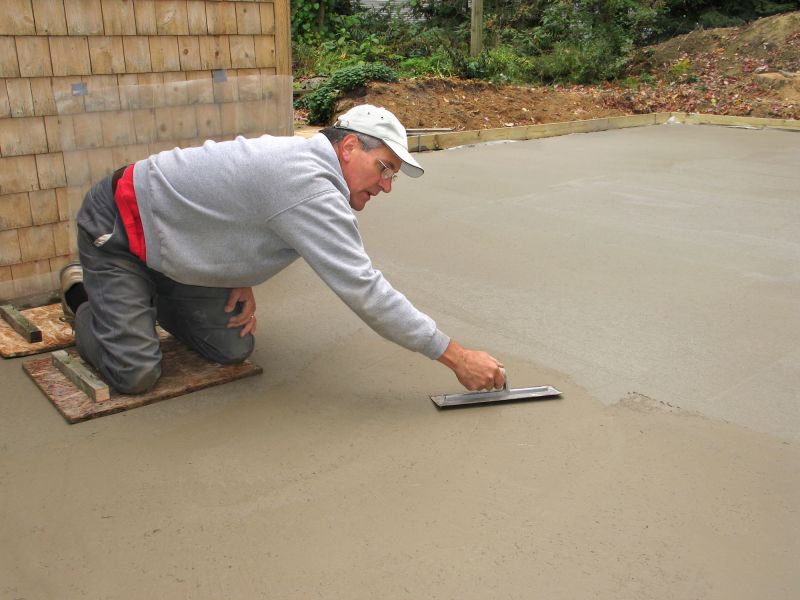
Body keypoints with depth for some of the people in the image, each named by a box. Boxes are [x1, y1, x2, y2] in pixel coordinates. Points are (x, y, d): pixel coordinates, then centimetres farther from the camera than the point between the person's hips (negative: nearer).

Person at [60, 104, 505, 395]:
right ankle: (83, 299, 15)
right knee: (136, 375, -14)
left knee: (233, 350, 0)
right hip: (116, 229, -8)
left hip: (165, 241, 8)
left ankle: (147, 296, 24)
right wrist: (457, 357, -32)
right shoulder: (310, 188, -33)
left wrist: (243, 280, -2)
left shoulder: (301, 158, -2)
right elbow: (366, 292, -36)